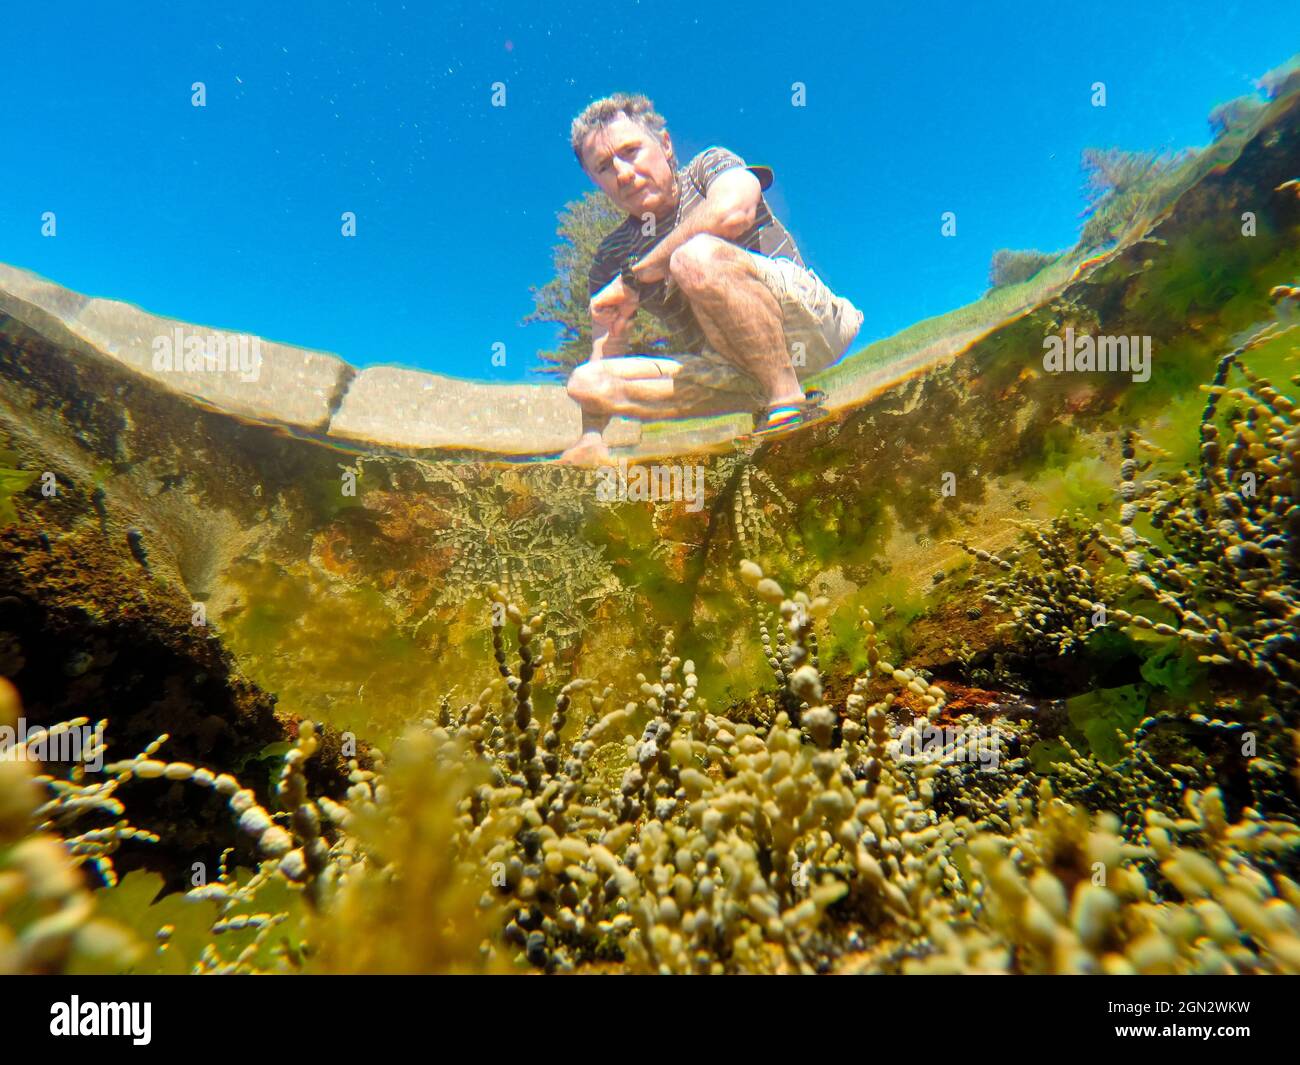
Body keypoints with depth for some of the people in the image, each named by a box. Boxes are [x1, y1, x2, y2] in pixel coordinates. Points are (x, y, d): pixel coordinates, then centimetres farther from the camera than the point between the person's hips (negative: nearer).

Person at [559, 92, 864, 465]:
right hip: (728, 371, 6)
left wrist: (635, 277, -13)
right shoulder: (611, 258, 15)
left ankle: (790, 402, -22)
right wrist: (591, 438, -5)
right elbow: (605, 356, 11)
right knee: (587, 381, -12)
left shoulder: (710, 165, 5)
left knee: (697, 256, -30)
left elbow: (733, 212, -20)